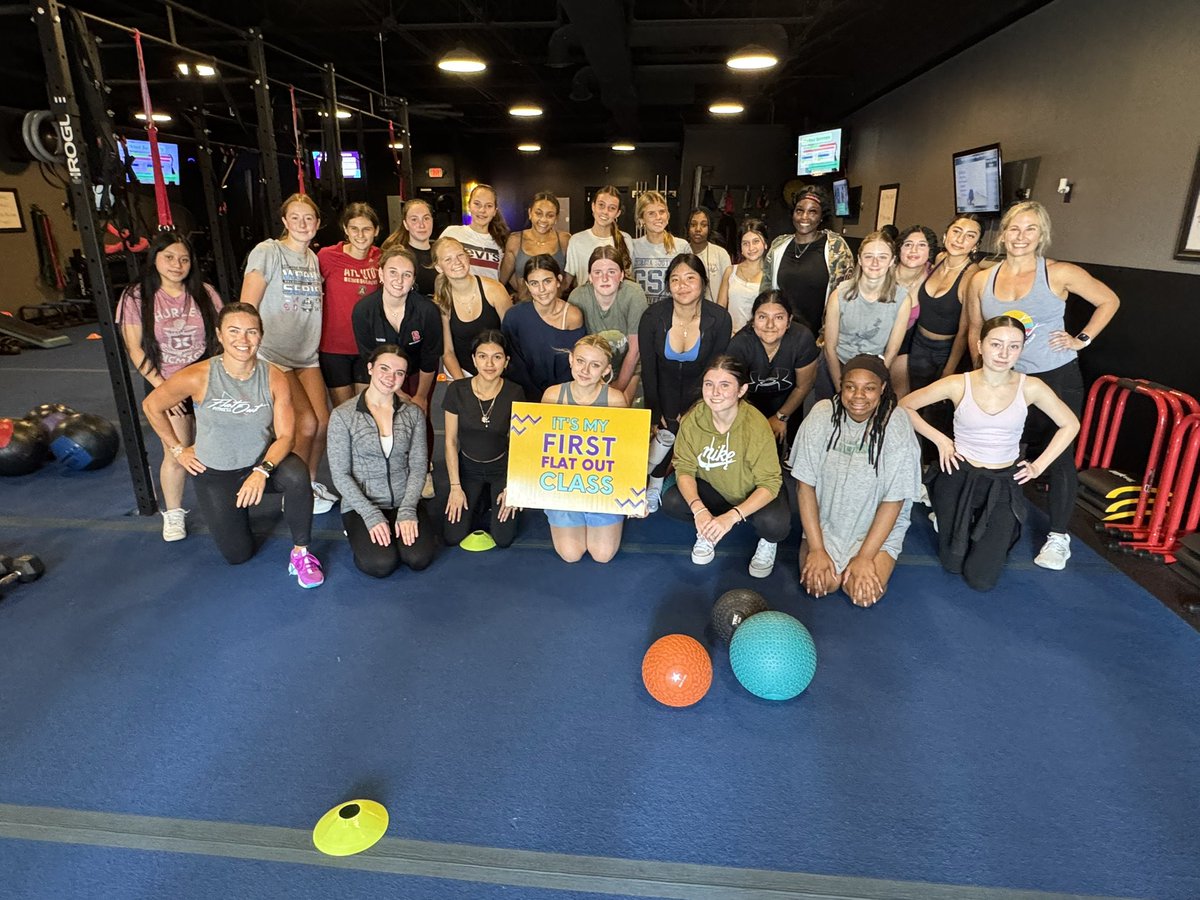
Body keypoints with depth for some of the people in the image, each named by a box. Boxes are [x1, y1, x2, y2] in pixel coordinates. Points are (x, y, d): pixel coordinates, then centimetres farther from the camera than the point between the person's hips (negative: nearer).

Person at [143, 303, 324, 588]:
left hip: (262, 463, 0)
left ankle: (300, 553, -15)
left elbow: (285, 436, -19)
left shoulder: (275, 378, -17)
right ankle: (228, 509, 40)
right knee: (238, 555, 6)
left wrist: (262, 471, -35)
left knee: (296, 474, -36)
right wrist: (178, 450, 1)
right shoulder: (198, 377, -20)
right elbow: (151, 405, -3)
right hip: (215, 474, 0)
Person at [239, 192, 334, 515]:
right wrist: (251, 353, -14)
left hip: (307, 355, 6)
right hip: (272, 355, -6)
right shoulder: (267, 252, -10)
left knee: (323, 421, -3)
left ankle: (310, 482, 20)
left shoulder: (313, 259, 10)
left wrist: (314, 344, 11)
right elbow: (247, 308, -12)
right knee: (306, 423, -13)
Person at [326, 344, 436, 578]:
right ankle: (361, 534, 10)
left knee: (419, 558, -20)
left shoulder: (413, 413, 1)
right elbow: (340, 475, -8)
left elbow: (418, 467, -2)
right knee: (382, 564, -22)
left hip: (404, 503, 2)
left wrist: (407, 510, -14)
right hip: (361, 504, -2)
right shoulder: (342, 415, -8)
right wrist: (371, 515, -15)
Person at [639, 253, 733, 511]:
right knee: (667, 432, -22)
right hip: (664, 386, 0)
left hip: (697, 387, 0)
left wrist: (691, 410, -13)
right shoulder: (653, 316, -17)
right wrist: (655, 415, -10)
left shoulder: (719, 319, -17)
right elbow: (648, 370, -9)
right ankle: (654, 484, 5)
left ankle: (654, 481, 5)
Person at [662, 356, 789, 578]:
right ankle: (707, 530, 9)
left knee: (774, 524, -33)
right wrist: (699, 509, -33)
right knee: (671, 503, -23)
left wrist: (732, 516, -39)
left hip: (753, 494, -2)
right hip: (713, 489, 3)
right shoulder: (693, 419, -20)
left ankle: (767, 542, 6)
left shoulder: (756, 425, -29)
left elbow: (769, 483, -25)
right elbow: (684, 468, -14)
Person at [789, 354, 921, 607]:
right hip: (825, 520, 1)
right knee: (819, 584, -16)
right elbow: (805, 484, -12)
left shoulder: (896, 425, -18)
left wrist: (865, 557, -15)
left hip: (878, 527, -1)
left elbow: (894, 499, -14)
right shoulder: (822, 415, -16)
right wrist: (816, 548, -13)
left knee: (864, 593, -17)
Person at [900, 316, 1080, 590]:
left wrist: (1038, 466, 0)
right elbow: (904, 406, -4)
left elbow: (1070, 425, 5)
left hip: (1004, 484, 1)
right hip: (959, 478, 0)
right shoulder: (957, 385, -13)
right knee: (952, 565, 9)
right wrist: (939, 439, -7)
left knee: (981, 580, -1)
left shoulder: (1031, 387, -9)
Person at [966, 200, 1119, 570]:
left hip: (1057, 378, -2)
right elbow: (975, 330, 12)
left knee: (1058, 455, 0)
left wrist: (1083, 339, -4)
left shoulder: (1059, 274, -8)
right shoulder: (982, 280, 0)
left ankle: (1058, 536, 12)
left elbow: (1109, 301, 5)